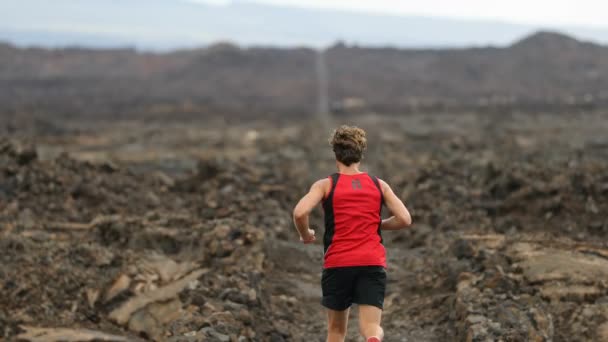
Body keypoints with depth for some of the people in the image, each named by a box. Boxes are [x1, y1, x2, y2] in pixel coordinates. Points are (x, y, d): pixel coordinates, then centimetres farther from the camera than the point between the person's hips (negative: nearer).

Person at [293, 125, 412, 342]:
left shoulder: (325, 185, 2)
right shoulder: (379, 185, 9)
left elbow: (299, 213, -13)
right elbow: (405, 219, 4)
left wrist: (305, 235, 6)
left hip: (337, 264, 0)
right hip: (373, 263, 1)